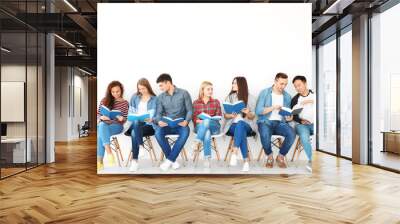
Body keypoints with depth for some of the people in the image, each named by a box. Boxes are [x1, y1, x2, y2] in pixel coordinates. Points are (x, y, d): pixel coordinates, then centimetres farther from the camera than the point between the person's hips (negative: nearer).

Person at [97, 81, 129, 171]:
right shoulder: (104, 100, 12)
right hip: (103, 124, 2)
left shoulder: (125, 103, 6)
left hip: (117, 125, -2)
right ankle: (109, 152, -38)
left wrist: (122, 119, -18)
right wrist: (101, 117, -9)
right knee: (102, 125, -38)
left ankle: (100, 161, -30)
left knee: (100, 135, -34)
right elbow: (97, 114, 14)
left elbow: (126, 118, 6)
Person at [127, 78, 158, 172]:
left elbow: (154, 114, -7)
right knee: (136, 123, -36)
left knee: (134, 133, -32)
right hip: (135, 123, 3)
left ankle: (134, 161, -30)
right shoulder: (135, 97, 15)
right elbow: (131, 111, 14)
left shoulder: (154, 99, 2)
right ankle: (140, 146, -38)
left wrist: (151, 119, -28)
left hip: (148, 125, -3)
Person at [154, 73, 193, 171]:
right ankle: (173, 160, -18)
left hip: (180, 125, -2)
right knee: (158, 132, -31)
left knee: (185, 132, -37)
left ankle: (169, 160, -26)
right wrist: (159, 121, -20)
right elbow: (158, 113, 3)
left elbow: (189, 110, -2)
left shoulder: (184, 93, 0)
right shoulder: (160, 97, 8)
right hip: (166, 125, 2)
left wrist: (186, 121, -21)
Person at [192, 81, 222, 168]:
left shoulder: (216, 102, 13)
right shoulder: (196, 103, 11)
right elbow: (194, 118, 7)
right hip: (200, 126, 0)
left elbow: (219, 116, 6)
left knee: (207, 121, -38)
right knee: (207, 133, -38)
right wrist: (200, 121, -16)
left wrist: (206, 121, -13)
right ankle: (207, 158, -38)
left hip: (214, 126, 0)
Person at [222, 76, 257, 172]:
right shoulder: (230, 97, 10)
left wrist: (248, 113, -18)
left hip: (246, 125, 0)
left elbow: (252, 117, 5)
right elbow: (225, 115, 8)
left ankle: (234, 153, -44)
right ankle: (246, 160, -33)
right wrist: (231, 115, -15)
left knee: (240, 124, -39)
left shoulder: (250, 98, 6)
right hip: (232, 125, 1)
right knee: (242, 133, -36)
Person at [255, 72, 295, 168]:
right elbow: (258, 111, -9)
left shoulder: (287, 96, 12)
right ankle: (269, 156, -7)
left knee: (292, 134, -29)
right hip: (266, 121, -3)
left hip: (280, 122, 3)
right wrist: (273, 107, -18)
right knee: (265, 134, -38)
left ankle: (280, 157, -5)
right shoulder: (264, 93, -1)